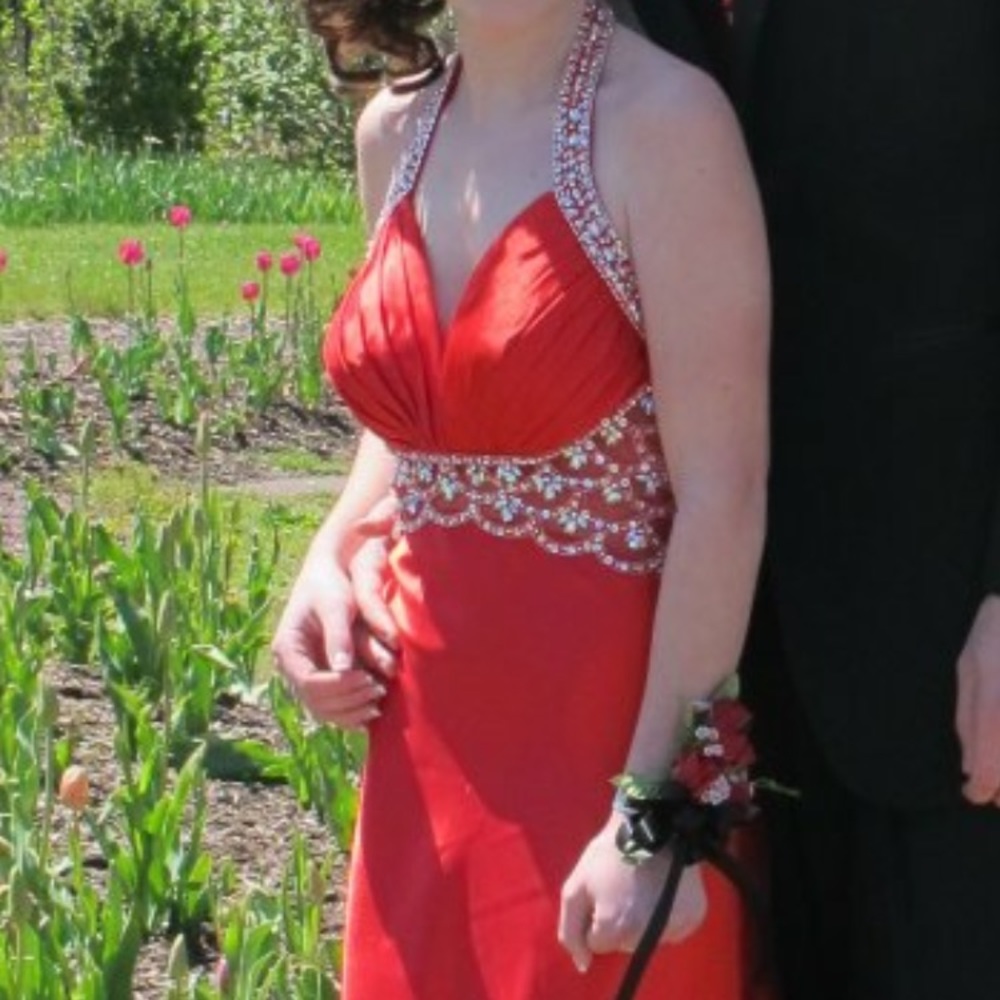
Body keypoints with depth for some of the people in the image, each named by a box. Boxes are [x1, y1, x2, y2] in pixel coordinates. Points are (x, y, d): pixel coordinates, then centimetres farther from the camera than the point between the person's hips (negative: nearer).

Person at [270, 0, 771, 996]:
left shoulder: (663, 118, -15)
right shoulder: (396, 131, 6)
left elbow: (724, 494, -17)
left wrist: (653, 813, -20)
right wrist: (333, 554, 2)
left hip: (610, 739, -6)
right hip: (426, 747, 6)